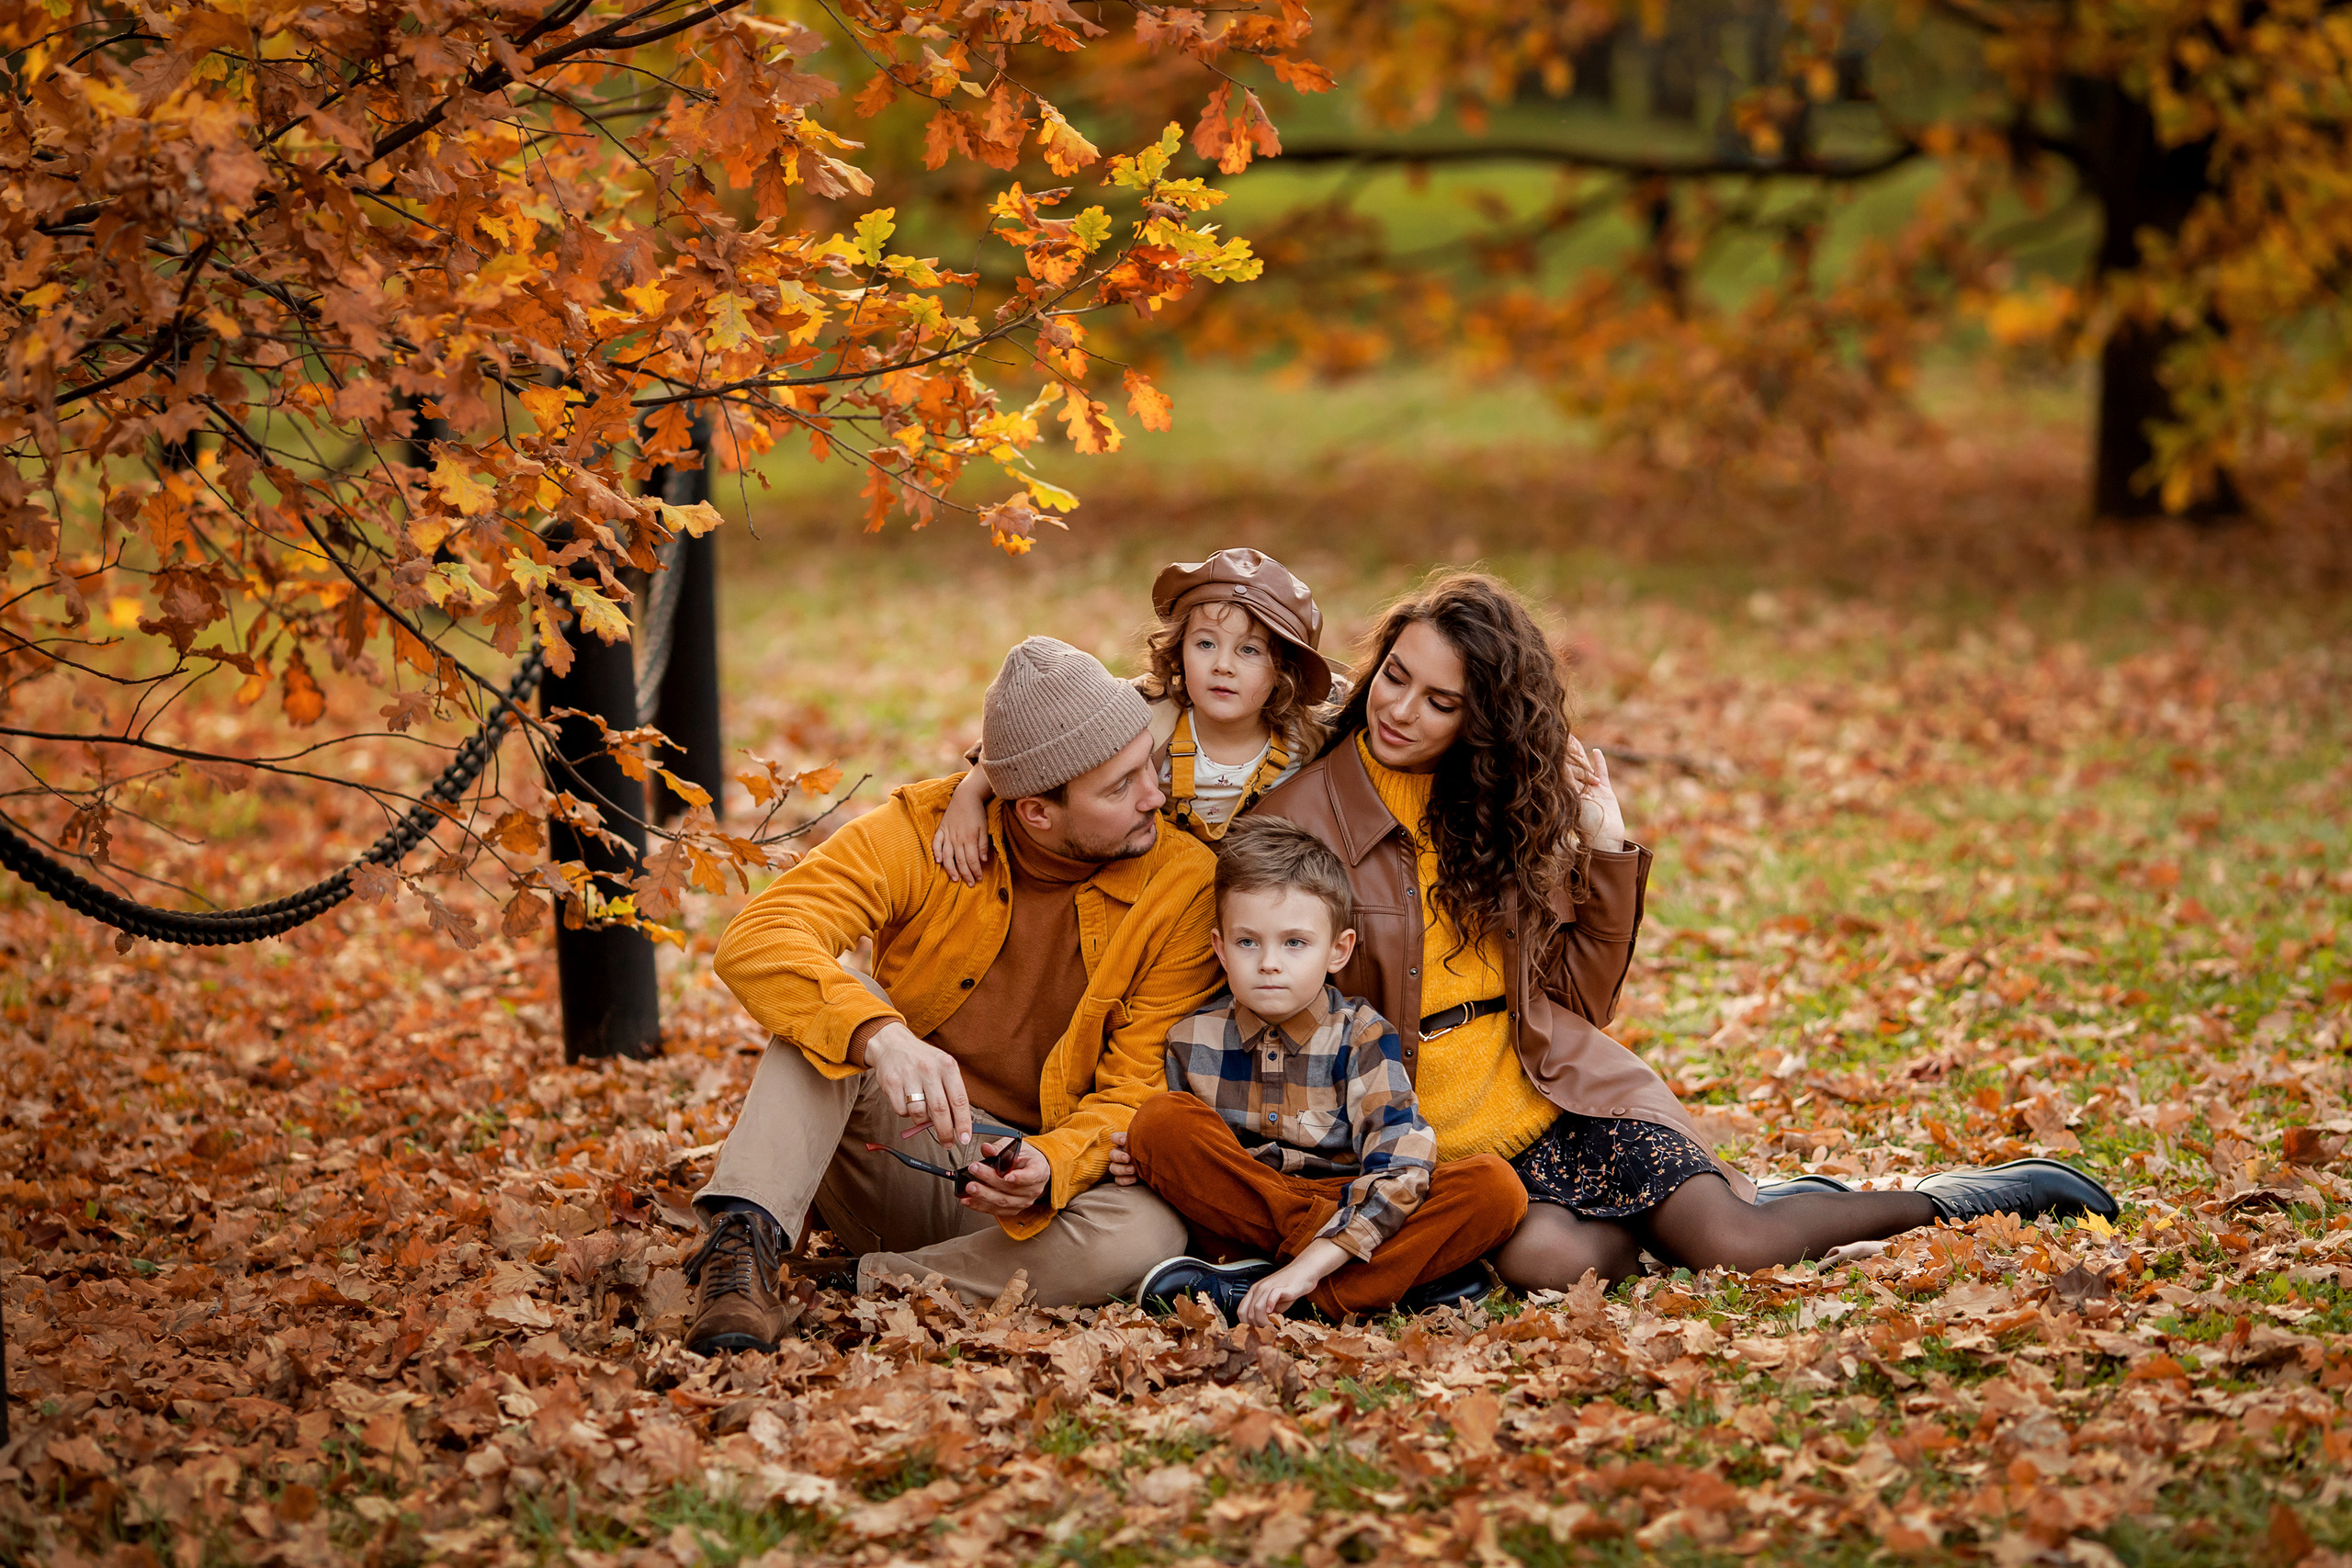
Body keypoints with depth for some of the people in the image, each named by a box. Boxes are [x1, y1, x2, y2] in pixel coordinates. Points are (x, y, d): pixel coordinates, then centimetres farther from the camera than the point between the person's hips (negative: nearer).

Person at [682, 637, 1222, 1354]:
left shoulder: (1184, 885, -9)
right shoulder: (924, 830, -10)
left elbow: (1139, 1089, -9)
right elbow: (757, 940, -24)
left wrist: (1051, 1164, -33)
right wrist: (879, 1034, -44)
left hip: (1029, 1189, 0)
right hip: (889, 1148, 0)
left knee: (1147, 1236, -33)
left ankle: (853, 1287, -25)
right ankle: (744, 1239, -36)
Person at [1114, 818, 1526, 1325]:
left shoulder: (1364, 1037, -6)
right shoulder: (1191, 1041, 2)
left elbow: (1399, 1169, -19)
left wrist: (1310, 1265, -30)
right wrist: (1141, 1165, -9)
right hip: (1240, 1217, 2)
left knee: (1496, 1187, -26)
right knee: (1158, 1120, -24)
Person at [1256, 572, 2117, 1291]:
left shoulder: (1503, 800, 8)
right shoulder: (1297, 823, -5)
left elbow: (1579, 997, 10)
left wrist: (1606, 847, -2)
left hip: (1563, 1097, 3)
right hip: (1430, 1142, -3)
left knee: (1735, 1247, -19)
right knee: (1544, 1256, -34)